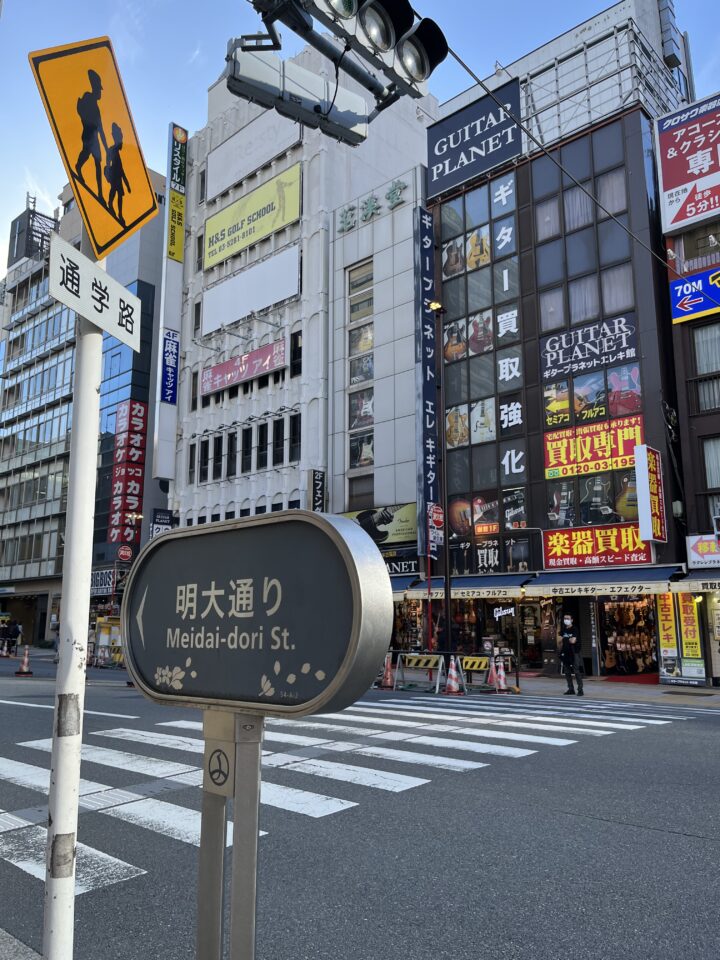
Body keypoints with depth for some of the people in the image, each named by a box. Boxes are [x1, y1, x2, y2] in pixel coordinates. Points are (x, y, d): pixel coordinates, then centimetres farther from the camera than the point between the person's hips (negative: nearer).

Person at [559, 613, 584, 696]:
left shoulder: (574, 630, -8)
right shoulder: (563, 630, 11)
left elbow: (573, 641, -19)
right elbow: (561, 641, 15)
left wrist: (567, 639, -2)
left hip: (574, 653, -7)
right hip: (565, 653, 7)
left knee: (577, 672, -7)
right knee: (567, 672, 11)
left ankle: (580, 689, -3)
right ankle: (571, 689, 21)